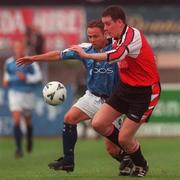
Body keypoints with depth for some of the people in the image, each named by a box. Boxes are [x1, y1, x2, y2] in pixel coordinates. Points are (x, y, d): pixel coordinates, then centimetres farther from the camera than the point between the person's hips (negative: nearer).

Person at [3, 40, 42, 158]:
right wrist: (6, 80, 4)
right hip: (14, 94, 1)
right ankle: (19, 148, -16)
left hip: (27, 94, -1)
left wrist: (26, 78, -21)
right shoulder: (9, 62, 3)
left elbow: (38, 76, -7)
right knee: (16, 121, -14)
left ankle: (29, 140, 47)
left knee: (28, 121, 16)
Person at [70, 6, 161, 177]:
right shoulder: (117, 39, 4)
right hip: (125, 88, 8)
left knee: (124, 138, -7)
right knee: (98, 123, -1)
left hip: (144, 92, -8)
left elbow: (117, 55, -43)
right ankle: (128, 150, 20)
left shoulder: (133, 35, -24)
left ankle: (140, 165, 23)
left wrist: (87, 55, -45)